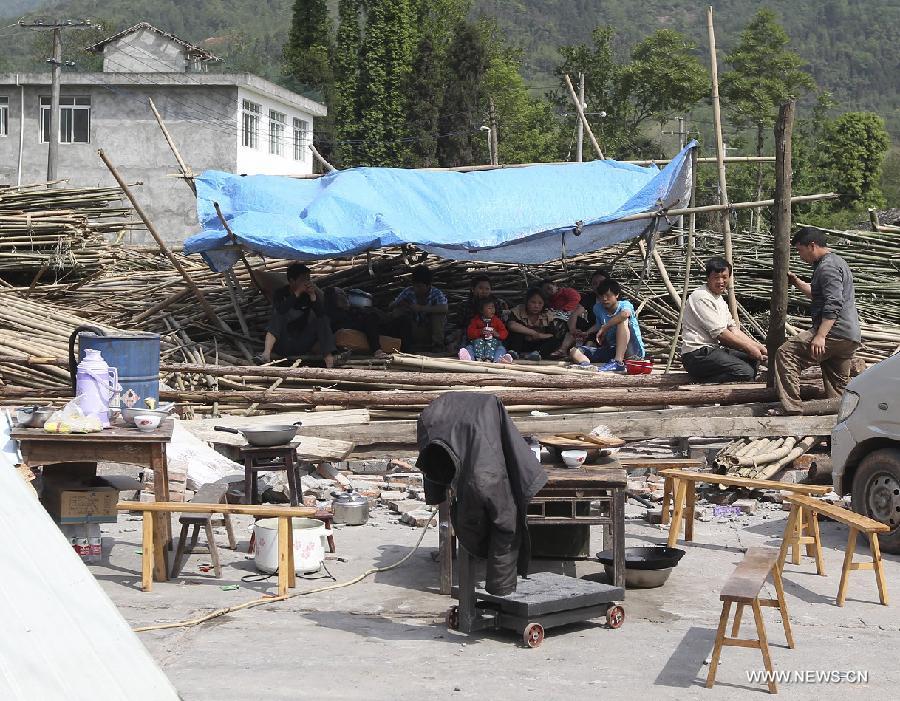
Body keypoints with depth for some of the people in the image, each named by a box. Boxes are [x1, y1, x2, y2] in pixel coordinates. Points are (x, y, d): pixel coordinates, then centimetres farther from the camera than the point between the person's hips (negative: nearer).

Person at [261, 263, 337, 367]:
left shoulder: (311, 293, 1)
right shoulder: (281, 294, -5)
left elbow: (321, 314, -14)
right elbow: (280, 311, -27)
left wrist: (313, 295, -26)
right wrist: (297, 293, -29)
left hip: (303, 346, 2)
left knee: (322, 319, -15)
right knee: (278, 317, -24)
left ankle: (329, 358, -32)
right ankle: (266, 353, -44)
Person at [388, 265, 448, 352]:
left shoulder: (436, 293, -16)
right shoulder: (409, 292, -8)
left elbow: (444, 308, -35)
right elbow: (391, 305, -2)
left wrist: (421, 308, -36)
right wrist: (399, 304, -27)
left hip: (431, 331, -2)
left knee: (439, 314, -26)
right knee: (397, 312, -16)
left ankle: (437, 344, -19)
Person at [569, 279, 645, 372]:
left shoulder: (625, 305, -11)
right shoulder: (598, 308, 5)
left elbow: (625, 314, -37)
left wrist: (604, 328, -30)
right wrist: (587, 332, 8)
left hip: (633, 350, -6)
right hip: (613, 350, 6)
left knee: (622, 320, -30)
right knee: (575, 352, -7)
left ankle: (618, 362, -40)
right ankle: (586, 364, -44)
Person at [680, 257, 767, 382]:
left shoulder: (719, 298, 20)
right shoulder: (701, 297, -13)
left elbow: (733, 329, 17)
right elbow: (719, 333, -17)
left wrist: (756, 346, 3)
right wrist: (749, 348, -12)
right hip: (697, 355, -10)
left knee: (753, 359, 9)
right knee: (745, 372, -23)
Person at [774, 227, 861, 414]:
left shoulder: (827, 267, -10)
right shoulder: (837, 262, 24)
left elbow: (833, 305, -22)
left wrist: (820, 336, -27)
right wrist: (796, 282, 31)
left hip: (833, 332, -11)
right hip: (850, 338, 11)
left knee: (786, 354, -13)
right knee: (838, 388, 13)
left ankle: (792, 409, -20)